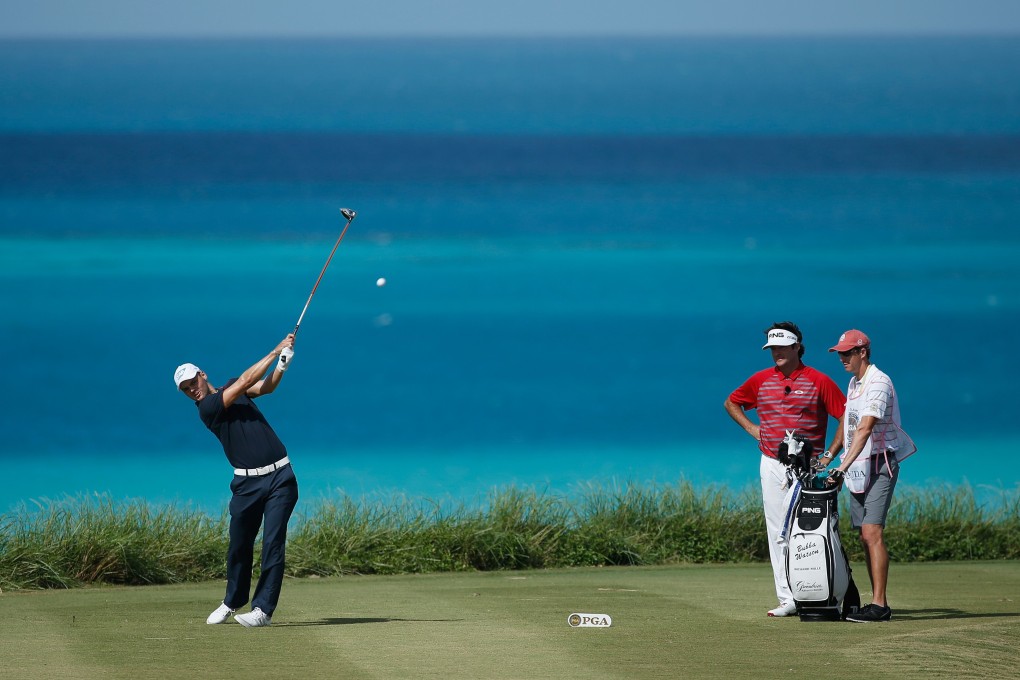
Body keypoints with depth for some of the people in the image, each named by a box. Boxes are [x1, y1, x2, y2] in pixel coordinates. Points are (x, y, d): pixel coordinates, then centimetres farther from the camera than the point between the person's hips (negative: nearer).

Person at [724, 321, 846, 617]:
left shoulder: (819, 381, -1)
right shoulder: (761, 380, 10)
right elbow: (731, 403, 25)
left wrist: (830, 455, -5)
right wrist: (751, 428, 11)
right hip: (772, 466, 4)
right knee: (778, 533, 0)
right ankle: (788, 599, 0)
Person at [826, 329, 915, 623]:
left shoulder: (878, 383, -14)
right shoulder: (854, 382, 15)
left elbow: (865, 429, -25)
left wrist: (843, 467, -32)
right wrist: (843, 468, 15)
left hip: (880, 464, -9)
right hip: (858, 467, 9)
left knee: (872, 531, -17)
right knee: (865, 536, 6)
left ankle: (879, 605, -20)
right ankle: (878, 604, 9)